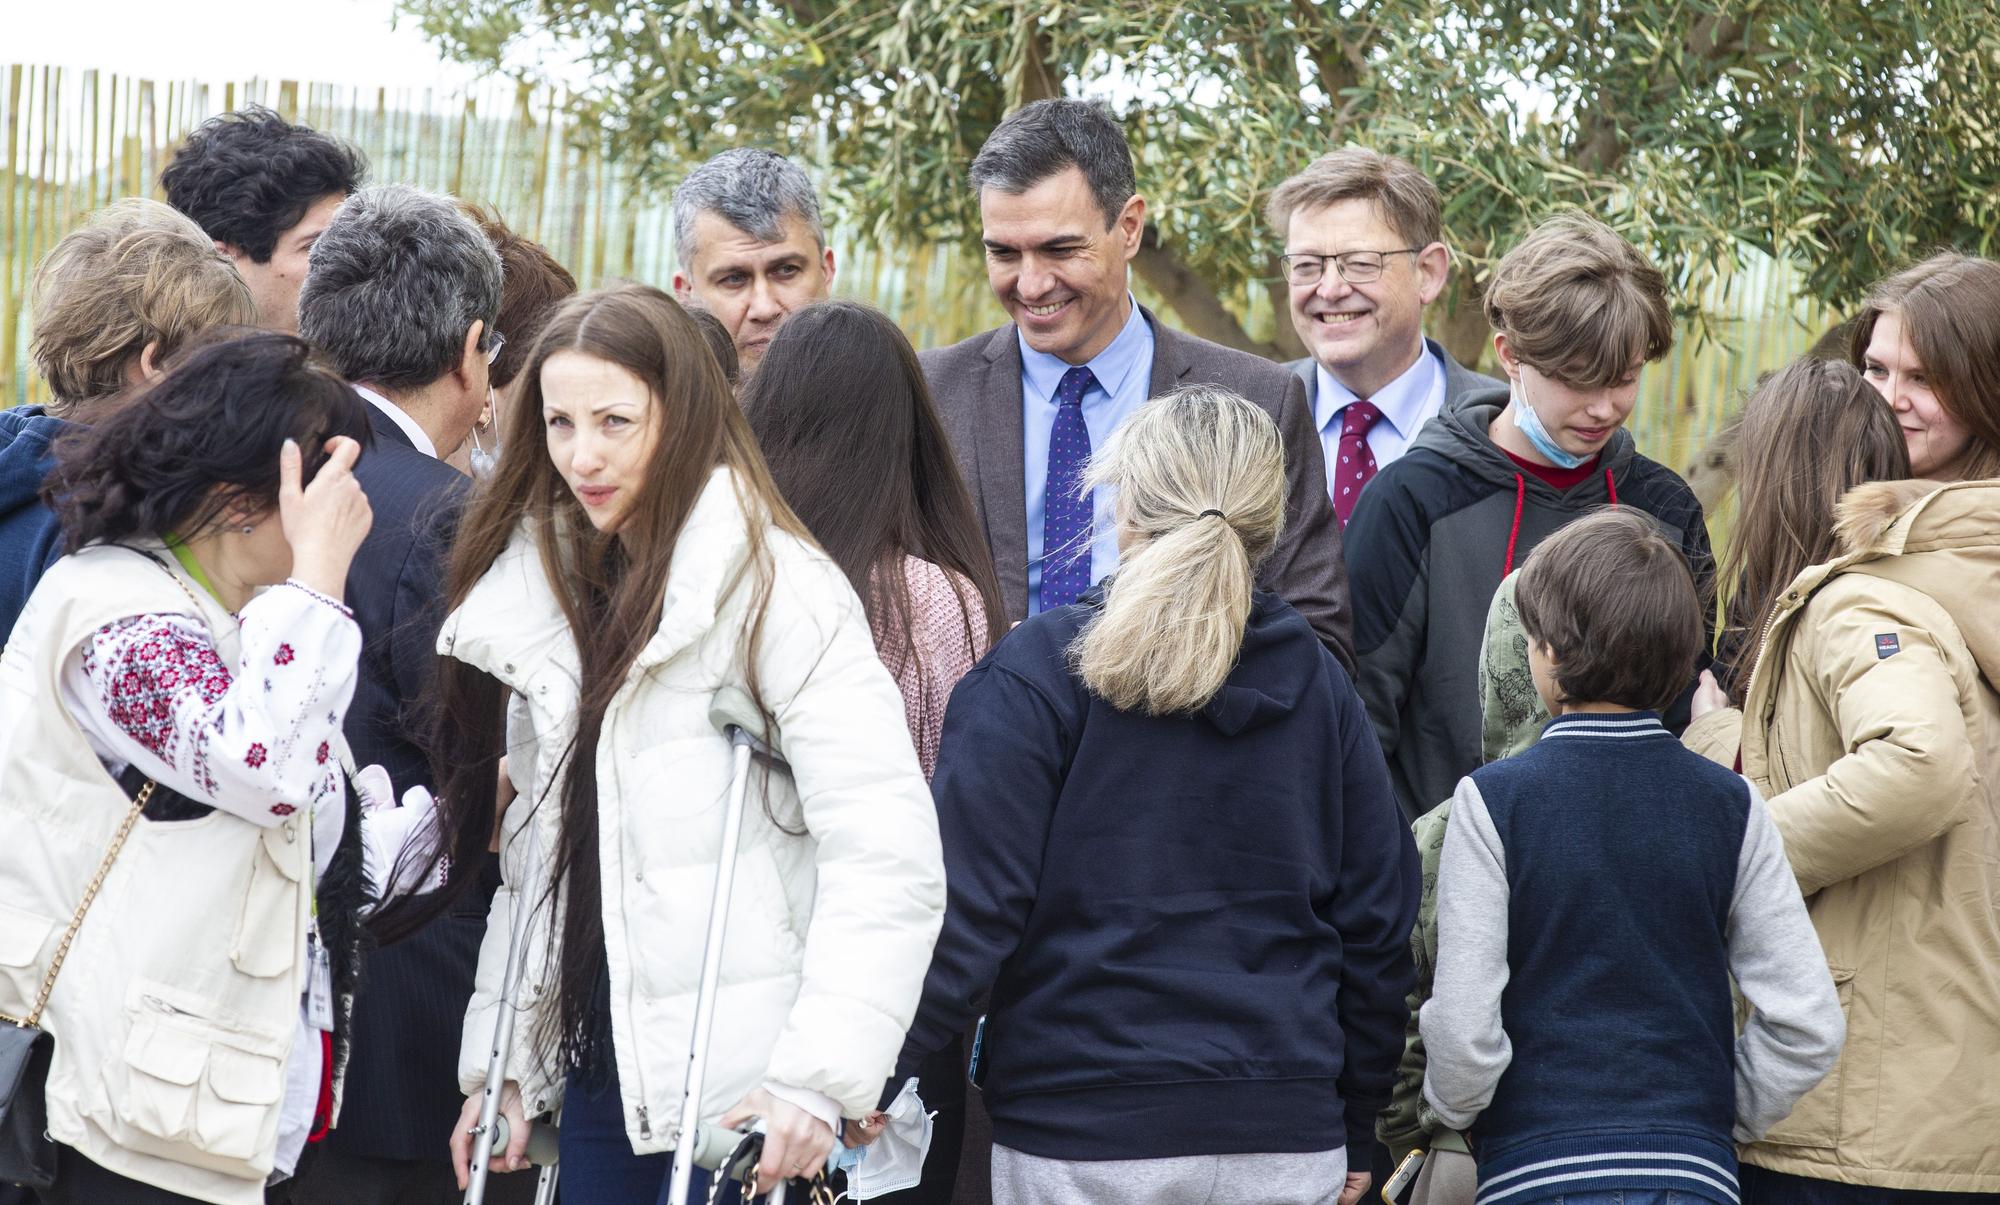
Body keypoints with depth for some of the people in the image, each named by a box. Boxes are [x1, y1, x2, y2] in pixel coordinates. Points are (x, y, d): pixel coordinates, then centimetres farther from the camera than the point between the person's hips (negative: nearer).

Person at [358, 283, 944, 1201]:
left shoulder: (775, 587, -10)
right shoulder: (545, 588, 12)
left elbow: (887, 855, -16)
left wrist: (818, 1075, -22)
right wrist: (504, 1059, 12)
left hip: (745, 1090, -6)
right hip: (602, 1069, 7)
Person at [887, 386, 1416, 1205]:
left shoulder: (1035, 671, -6)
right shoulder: (1316, 683, 8)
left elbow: (967, 911, -12)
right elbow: (1375, 923, 11)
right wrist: (1354, 1134, 21)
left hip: (1084, 1139, -3)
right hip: (1287, 1138, 4)